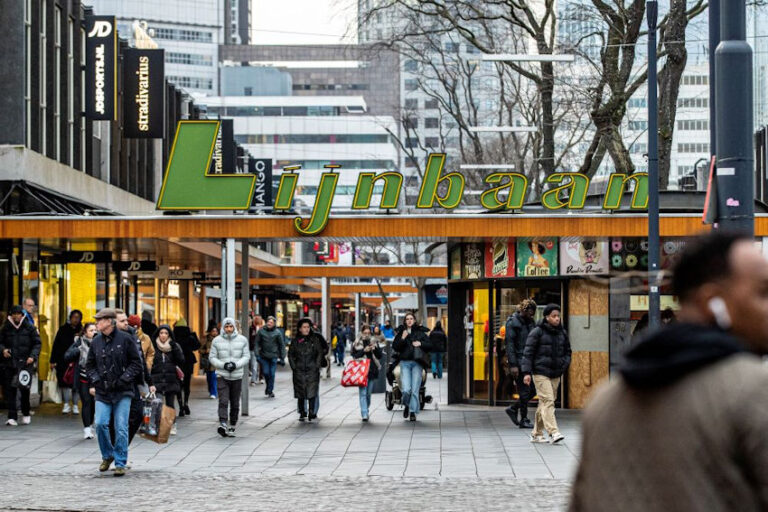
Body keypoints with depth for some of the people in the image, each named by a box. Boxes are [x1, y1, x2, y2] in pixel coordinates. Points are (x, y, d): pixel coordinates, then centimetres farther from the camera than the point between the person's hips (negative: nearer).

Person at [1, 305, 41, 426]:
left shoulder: (29, 327, 4)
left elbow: (37, 343, 6)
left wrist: (33, 356, -8)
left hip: (25, 362, -2)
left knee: (24, 388, -6)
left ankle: (26, 414, 16)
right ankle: (12, 417, 1)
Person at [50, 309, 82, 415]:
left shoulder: (81, 331, 4)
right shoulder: (63, 329, 5)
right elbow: (56, 345, 4)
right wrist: (53, 361, 0)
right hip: (63, 361, 0)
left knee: (76, 384, 0)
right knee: (65, 382, -2)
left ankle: (75, 405, 10)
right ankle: (66, 404, 6)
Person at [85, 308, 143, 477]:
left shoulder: (125, 339, -3)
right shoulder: (96, 342, 8)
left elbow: (136, 363, -1)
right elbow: (89, 365, 18)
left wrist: (123, 380, -10)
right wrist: (96, 380, 2)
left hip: (123, 392, -3)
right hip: (102, 393, 3)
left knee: (121, 428, -5)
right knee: (100, 423, -9)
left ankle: (120, 463, 5)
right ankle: (107, 455, 15)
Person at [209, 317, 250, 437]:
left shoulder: (242, 340, 3)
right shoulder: (217, 340, 1)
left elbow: (246, 356, 2)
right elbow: (212, 357, 2)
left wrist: (236, 364, -15)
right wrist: (223, 365, -15)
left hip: (237, 376, 2)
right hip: (222, 376, -2)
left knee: (235, 404, 7)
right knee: (223, 401, -17)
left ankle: (232, 427, 17)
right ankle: (222, 424, -28)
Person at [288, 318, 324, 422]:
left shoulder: (315, 340, 4)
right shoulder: (295, 341, 7)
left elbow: (320, 354, 6)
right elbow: (290, 355, 12)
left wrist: (317, 366, -2)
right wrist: (294, 367, 2)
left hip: (312, 370, -1)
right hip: (299, 371, 1)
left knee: (312, 392, -9)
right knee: (300, 393, 4)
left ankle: (311, 412, -5)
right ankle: (302, 413, 14)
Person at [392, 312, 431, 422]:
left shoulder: (420, 332, 7)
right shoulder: (401, 332, 7)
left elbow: (429, 345, 8)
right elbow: (395, 347, 2)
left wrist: (421, 343, -9)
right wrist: (402, 339, -12)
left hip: (417, 363, 0)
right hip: (405, 362, 0)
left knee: (415, 390, -4)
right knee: (406, 389, -10)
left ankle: (413, 412, 7)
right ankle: (406, 406, 19)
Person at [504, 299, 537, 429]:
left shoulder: (530, 322, 13)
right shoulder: (512, 323, -9)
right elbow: (509, 344, -13)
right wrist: (513, 365, -18)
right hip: (518, 362, -8)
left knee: (533, 389, 6)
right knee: (524, 391, -4)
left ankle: (513, 409, 21)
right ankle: (523, 420, 5)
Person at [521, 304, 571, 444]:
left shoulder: (562, 333, 11)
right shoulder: (538, 332, -6)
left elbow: (567, 351, 23)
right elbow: (528, 352, -7)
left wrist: (565, 364, 3)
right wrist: (526, 372, -14)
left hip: (556, 374, 6)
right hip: (540, 373, -6)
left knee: (544, 404, 11)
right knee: (547, 401, -16)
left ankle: (536, 434, 19)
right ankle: (553, 433, -25)